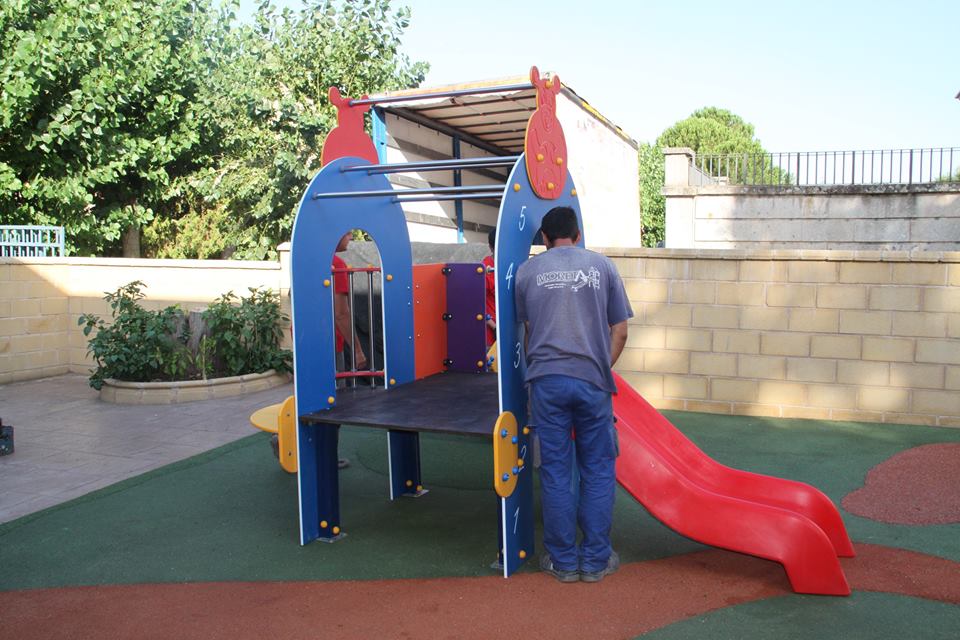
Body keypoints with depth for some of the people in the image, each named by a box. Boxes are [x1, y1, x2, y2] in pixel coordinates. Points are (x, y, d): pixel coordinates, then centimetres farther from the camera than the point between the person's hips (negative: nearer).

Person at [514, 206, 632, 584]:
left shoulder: (527, 271, 8)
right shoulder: (601, 265, 7)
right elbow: (619, 331, 6)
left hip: (546, 381, 0)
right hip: (592, 379, 0)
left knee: (555, 471, 8)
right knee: (598, 471, 11)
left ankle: (562, 561, 18)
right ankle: (596, 560, 18)